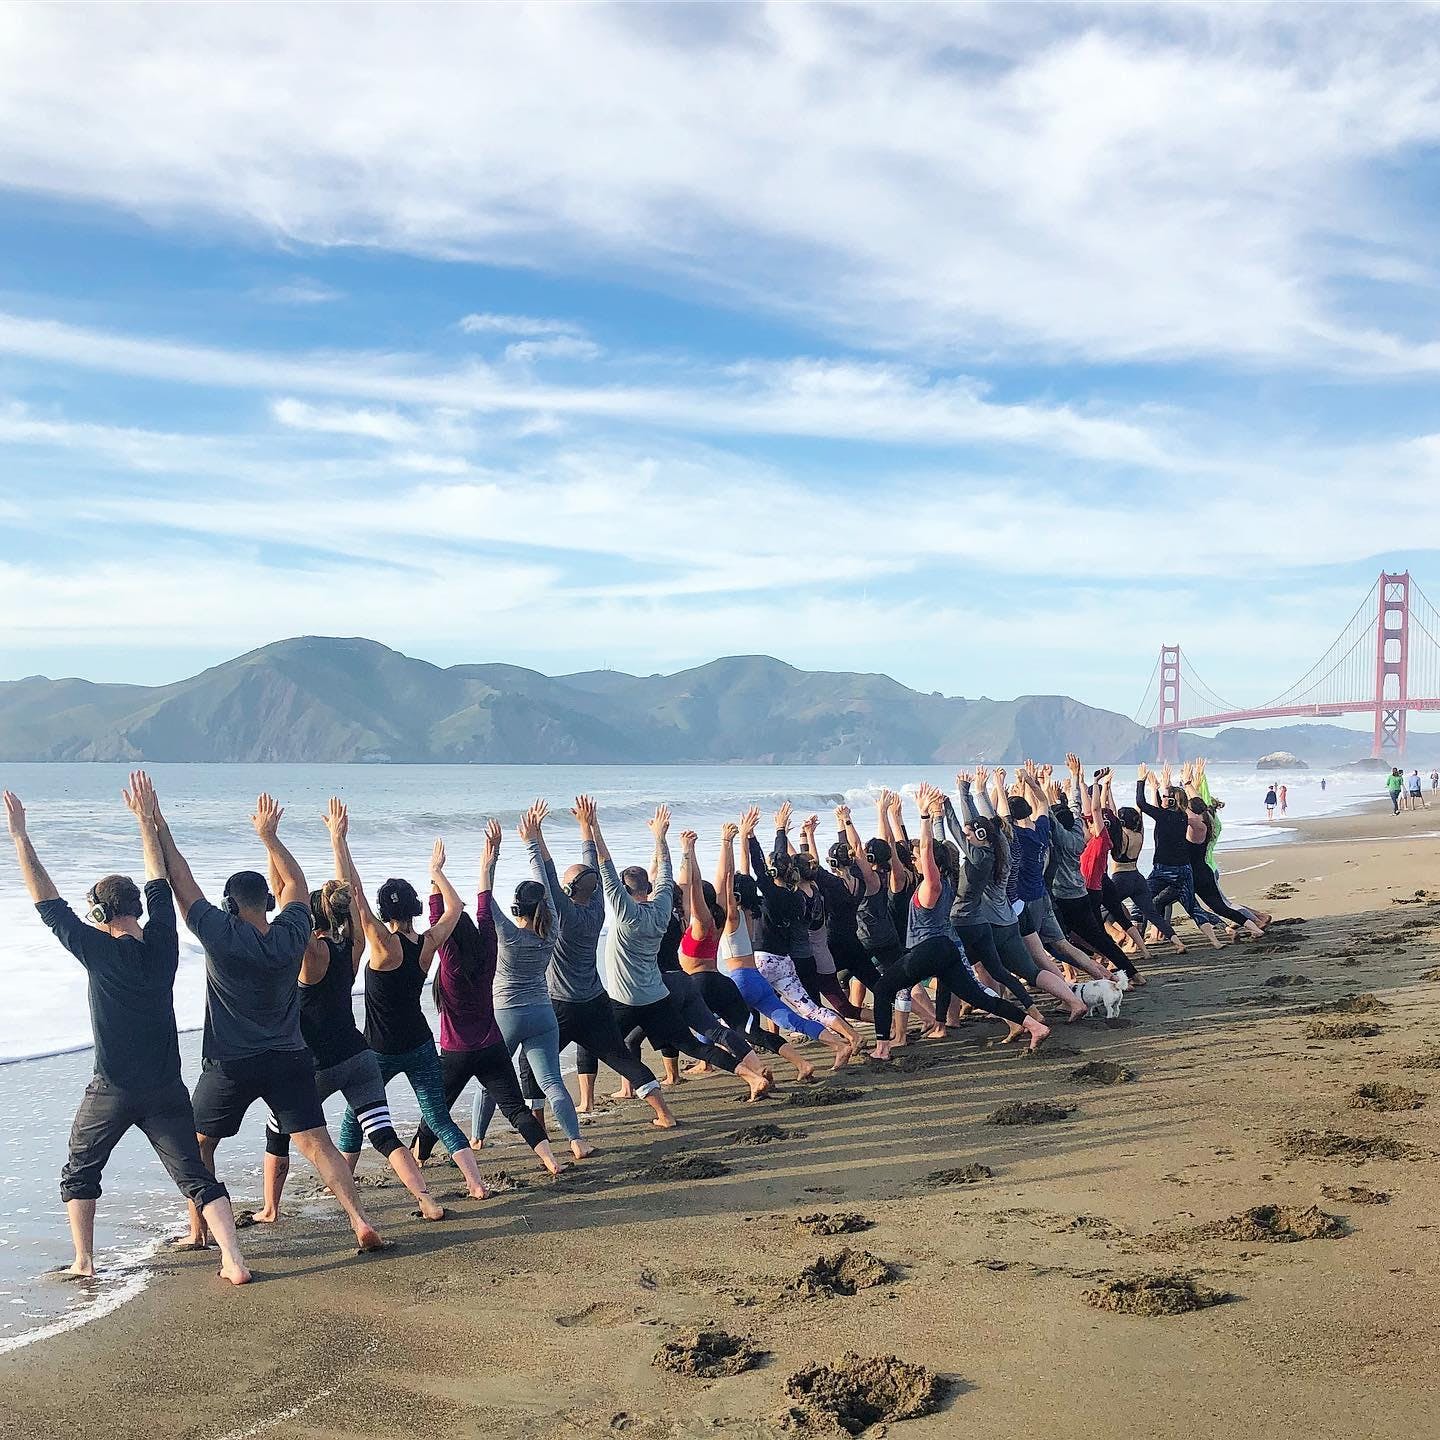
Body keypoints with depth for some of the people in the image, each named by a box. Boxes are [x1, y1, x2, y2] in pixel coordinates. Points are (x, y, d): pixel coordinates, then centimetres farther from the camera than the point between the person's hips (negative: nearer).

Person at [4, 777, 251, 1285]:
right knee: (196, 1175, 5)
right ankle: (233, 1260, -7)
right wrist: (146, 820, 19)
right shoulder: (162, 942, -1)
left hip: (112, 1091, -3)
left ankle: (83, 1262, 22)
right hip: (167, 1089, 3)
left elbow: (48, 902, -9)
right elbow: (160, 884, 12)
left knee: (80, 1172, 20)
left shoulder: (99, 950, -12)